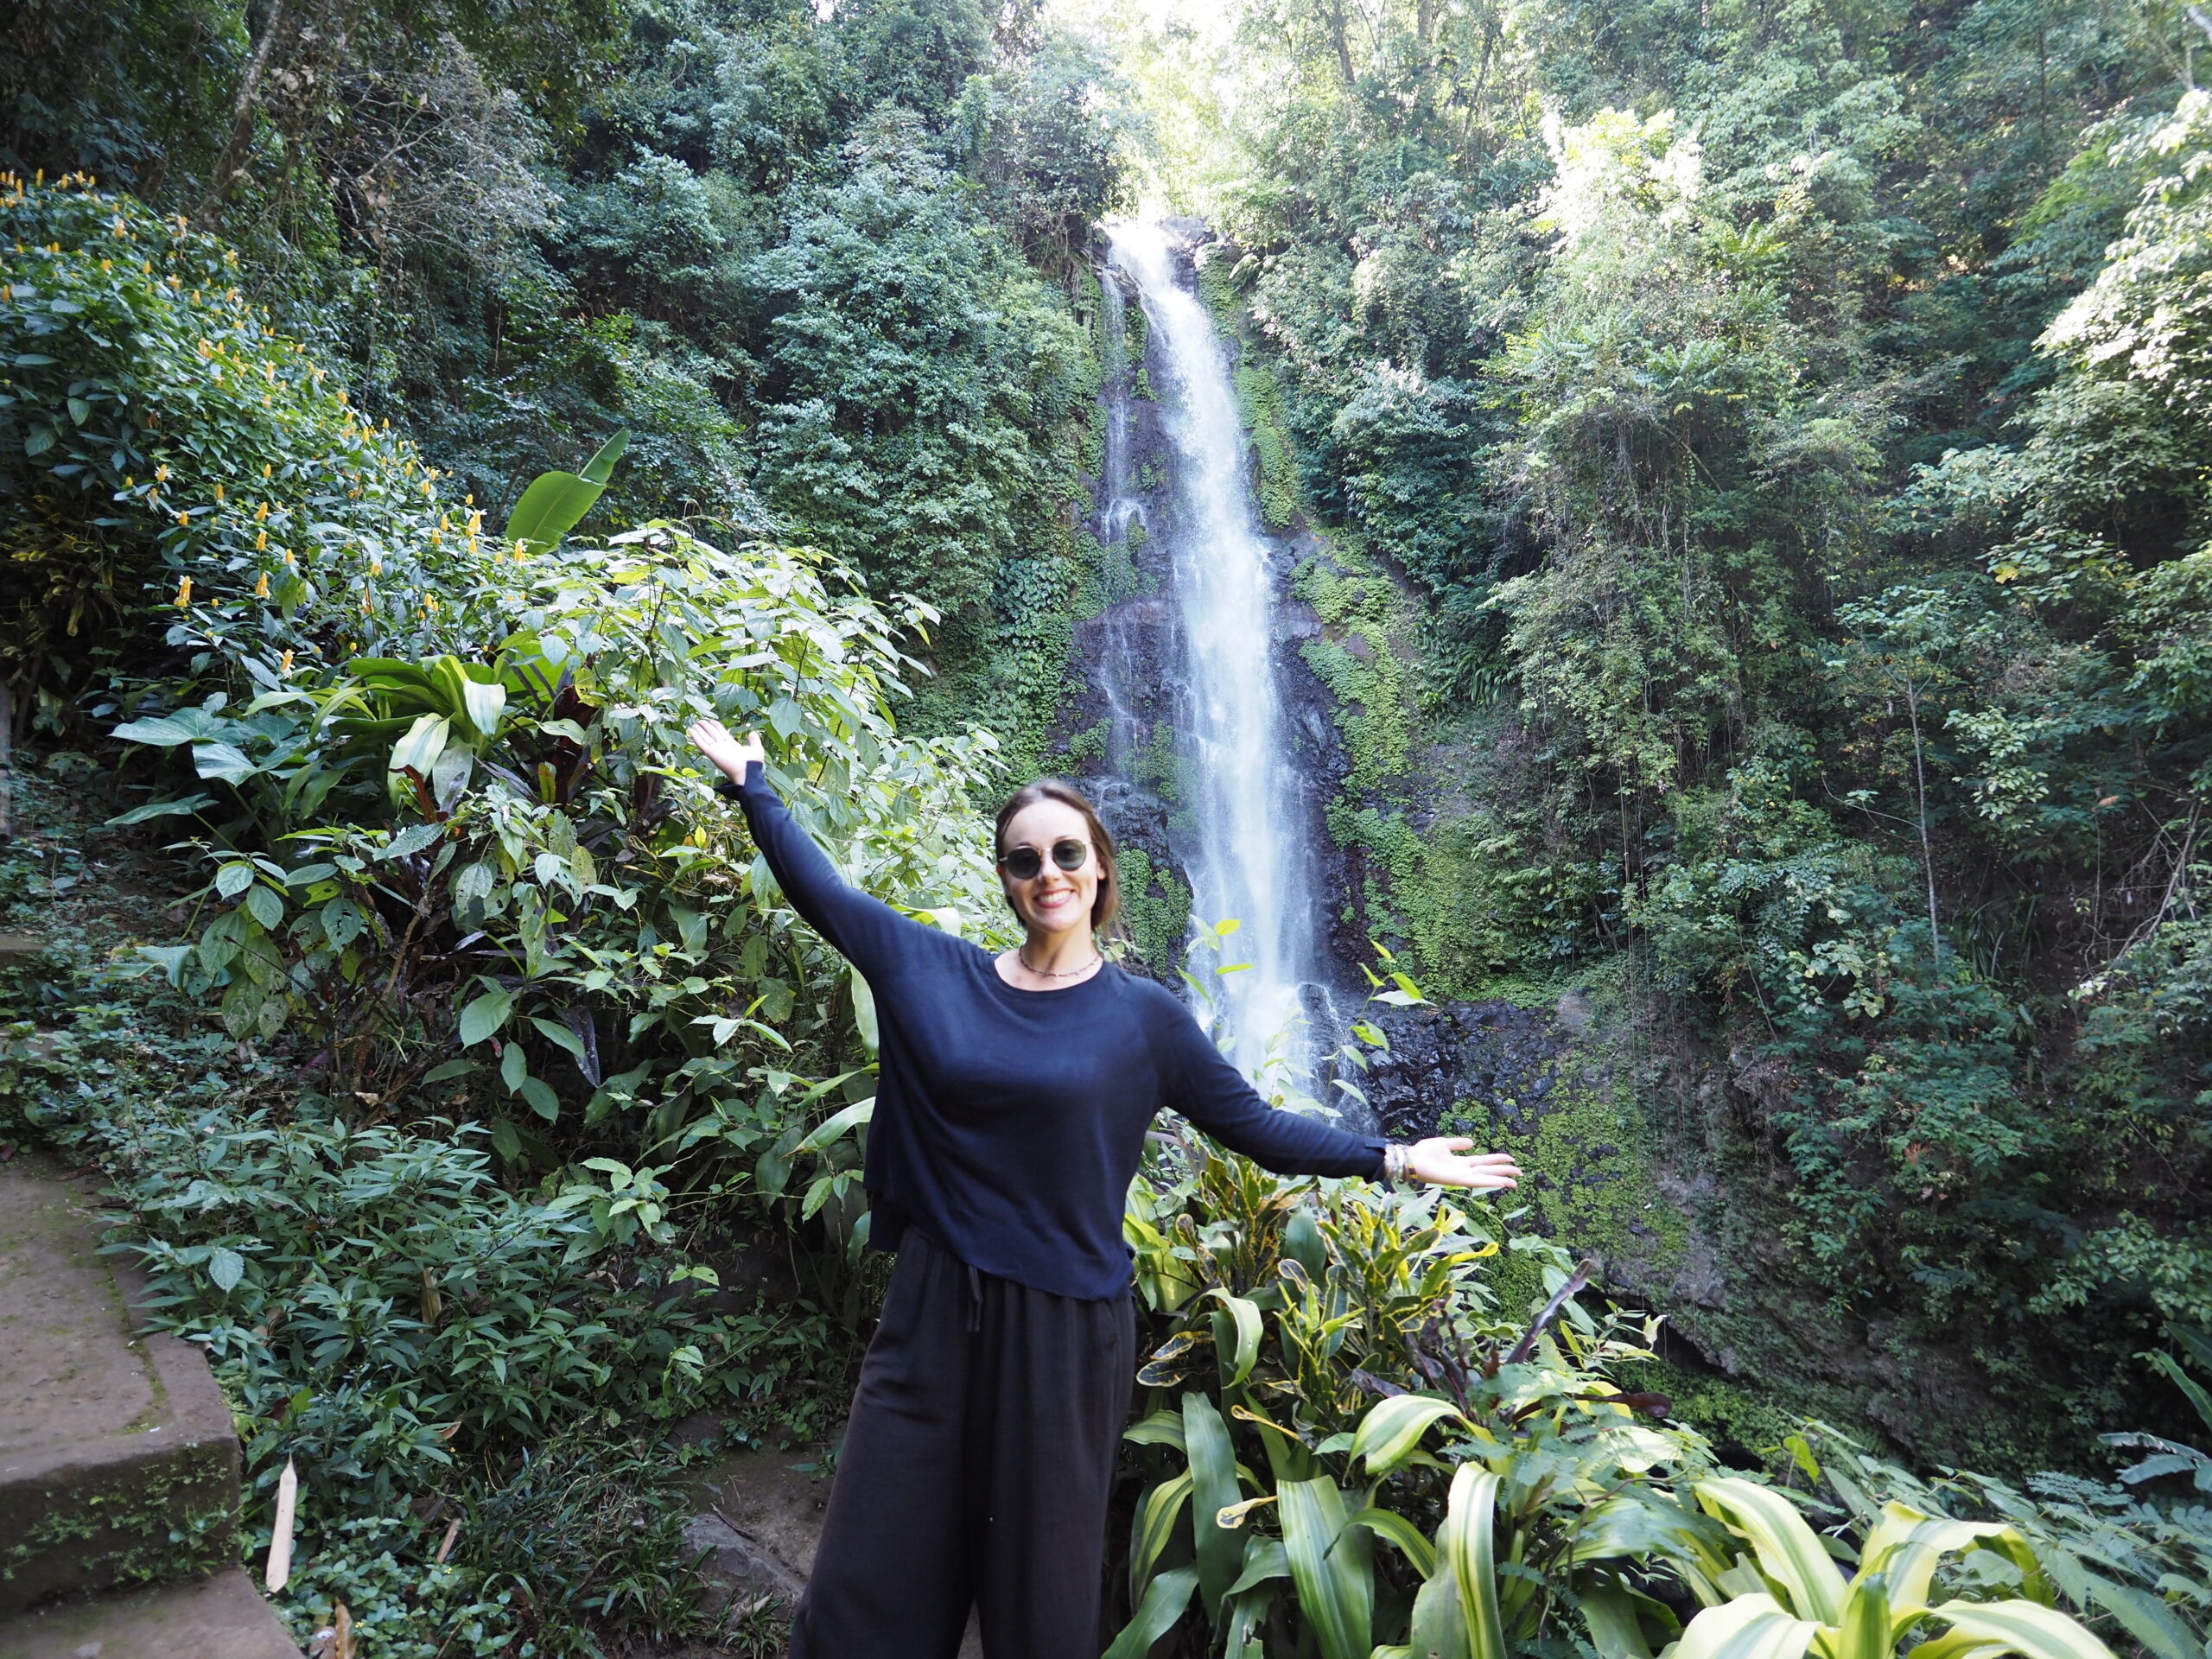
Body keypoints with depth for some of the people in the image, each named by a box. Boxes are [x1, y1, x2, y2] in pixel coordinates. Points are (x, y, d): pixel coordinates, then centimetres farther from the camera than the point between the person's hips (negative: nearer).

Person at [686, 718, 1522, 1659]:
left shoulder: (1143, 1017, -2)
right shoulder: (931, 973, 1)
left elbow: (1252, 1124, 3)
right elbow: (821, 891, 7)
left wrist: (1391, 1160, -2)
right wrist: (751, 780, 15)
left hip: (1063, 1330, -1)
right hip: (933, 1313, 2)